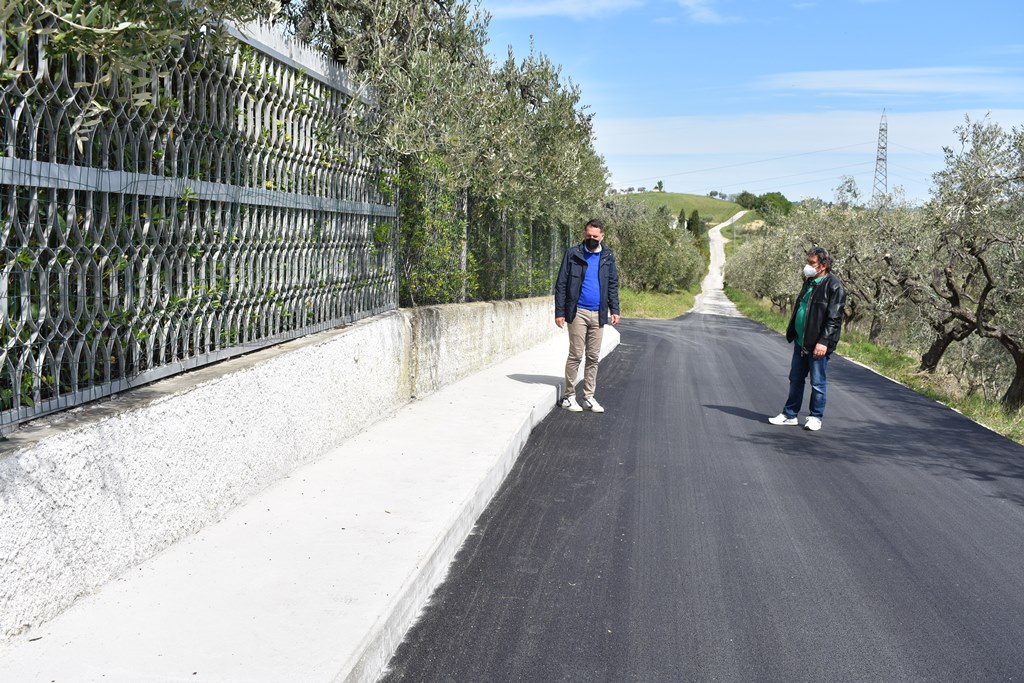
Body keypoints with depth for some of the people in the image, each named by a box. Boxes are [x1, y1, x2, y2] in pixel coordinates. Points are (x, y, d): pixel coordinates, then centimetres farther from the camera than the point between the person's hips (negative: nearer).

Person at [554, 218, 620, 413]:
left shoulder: (608, 256, 10)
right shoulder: (573, 254, -1)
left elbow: (613, 285, 15)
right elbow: (561, 284, -1)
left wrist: (615, 310, 5)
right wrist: (559, 312, -6)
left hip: (598, 314, 4)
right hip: (578, 312, -4)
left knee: (594, 357, 7)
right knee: (576, 355, -3)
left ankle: (589, 397, 15)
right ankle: (569, 396, 6)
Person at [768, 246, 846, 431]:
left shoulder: (834, 287, -13)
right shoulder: (809, 282, 13)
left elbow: (834, 318, -17)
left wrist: (824, 341, -22)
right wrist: (792, 332, 18)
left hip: (818, 345, -8)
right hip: (801, 341, 8)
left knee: (817, 382, 3)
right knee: (795, 379, 14)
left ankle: (815, 417, 16)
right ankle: (790, 414, 23)